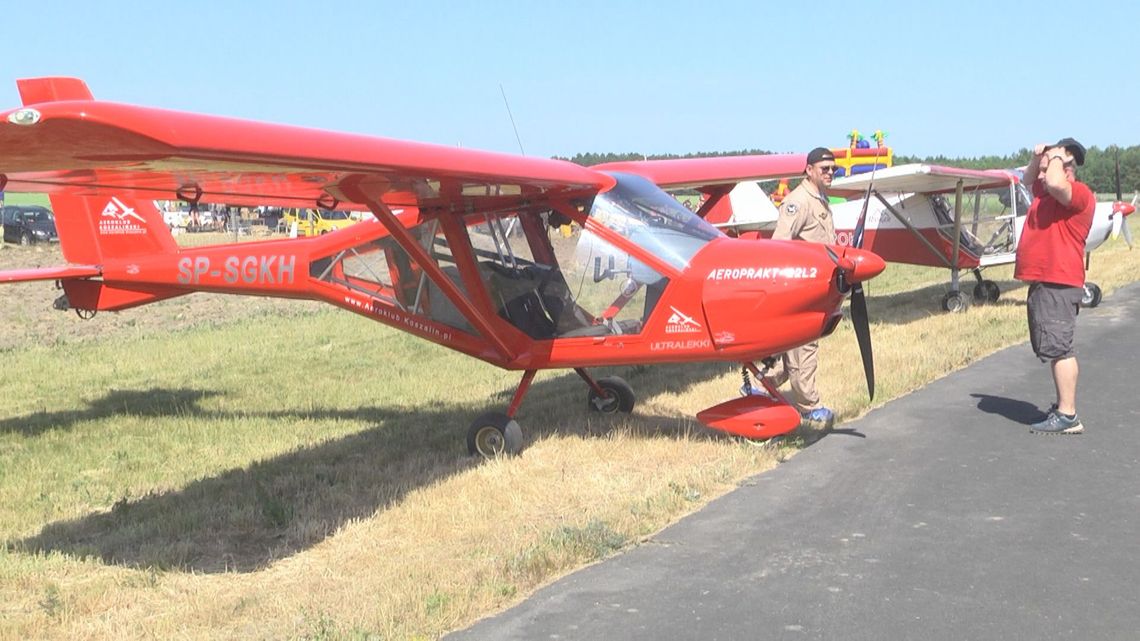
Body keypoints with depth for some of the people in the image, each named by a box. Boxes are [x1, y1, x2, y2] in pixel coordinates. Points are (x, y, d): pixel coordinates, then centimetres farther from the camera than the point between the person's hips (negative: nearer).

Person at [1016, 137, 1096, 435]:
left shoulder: (1079, 193, -11)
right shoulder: (1046, 192, 18)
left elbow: (1055, 183, -32)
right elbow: (1028, 177, 37)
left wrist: (1056, 156, -13)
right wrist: (1037, 156, 17)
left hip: (1058, 285, -11)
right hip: (1041, 284, 11)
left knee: (1058, 347, -14)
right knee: (1052, 348, 15)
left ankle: (1068, 416, -16)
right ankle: (1062, 405, 24)